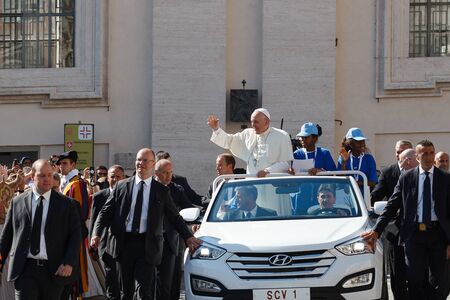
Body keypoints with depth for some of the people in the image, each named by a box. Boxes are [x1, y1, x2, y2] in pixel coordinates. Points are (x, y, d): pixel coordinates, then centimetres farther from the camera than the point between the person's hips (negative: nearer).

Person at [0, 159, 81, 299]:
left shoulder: (66, 204, 5)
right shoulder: (17, 202, 7)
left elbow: (75, 234, 2)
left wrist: (69, 263, -9)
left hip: (54, 271, 1)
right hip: (25, 268, 0)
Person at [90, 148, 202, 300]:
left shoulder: (162, 191, 7)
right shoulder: (122, 186, 9)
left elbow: (175, 217, 11)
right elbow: (106, 212, 7)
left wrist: (188, 237, -2)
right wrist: (96, 233, -7)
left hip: (147, 247, -2)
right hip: (124, 243, 2)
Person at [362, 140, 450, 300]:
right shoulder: (406, 177, 5)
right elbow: (391, 206, 3)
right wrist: (376, 230, -8)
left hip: (437, 233, 0)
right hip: (414, 233, 0)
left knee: (437, 280, 4)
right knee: (415, 279, 0)